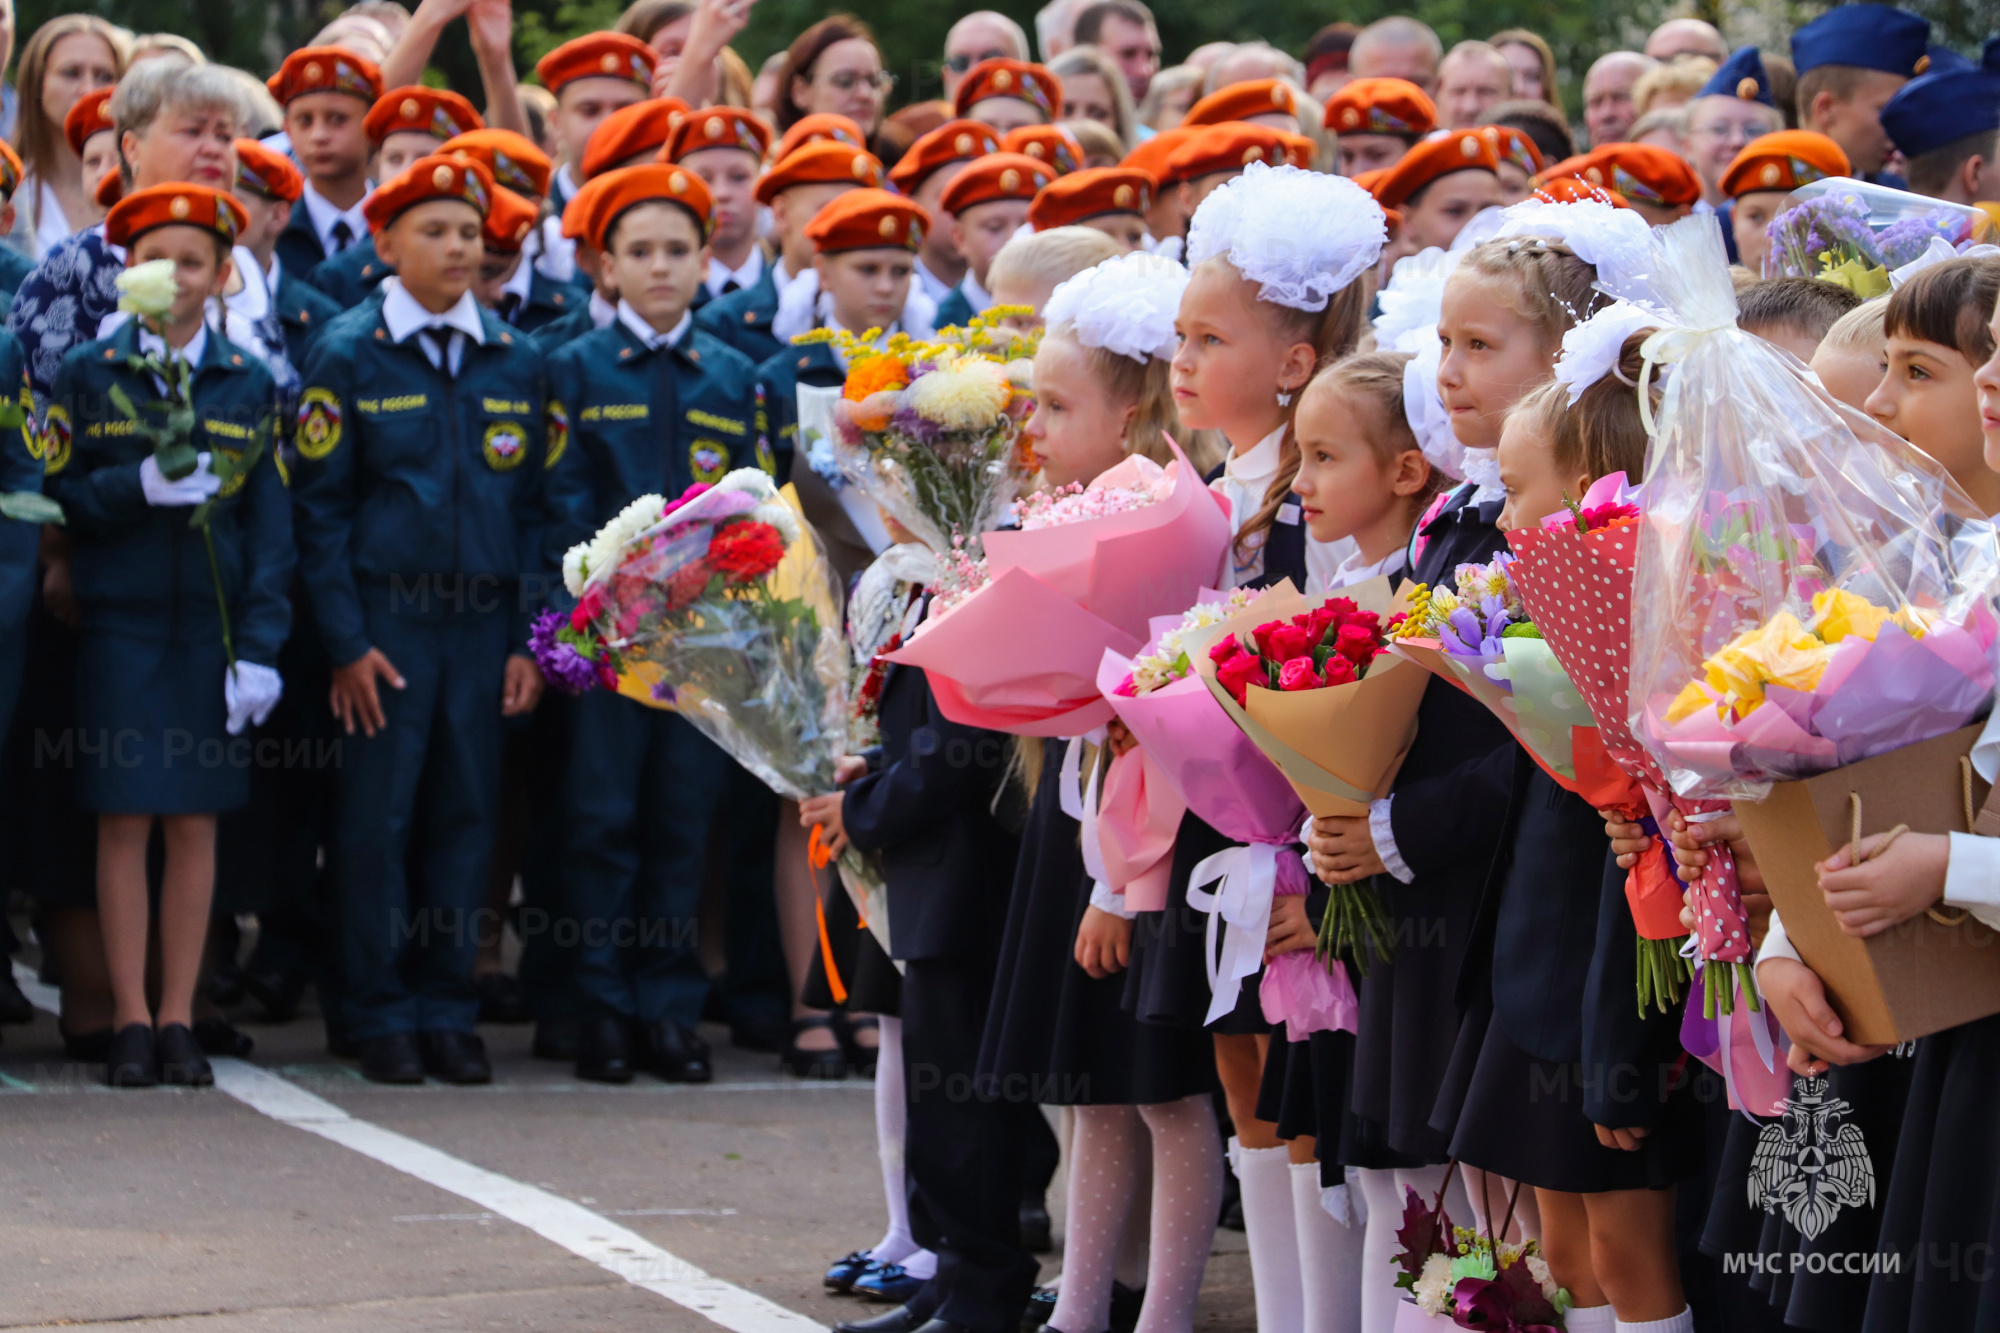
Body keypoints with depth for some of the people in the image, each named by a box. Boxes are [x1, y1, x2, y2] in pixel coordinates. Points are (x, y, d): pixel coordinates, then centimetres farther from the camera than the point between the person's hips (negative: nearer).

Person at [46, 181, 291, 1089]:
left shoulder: (248, 384, 6)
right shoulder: (87, 374, 4)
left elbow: (270, 522, 4)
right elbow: (55, 494, 0)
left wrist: (259, 647, -5)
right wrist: (138, 488, -19)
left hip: (213, 628, 1)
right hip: (120, 628, -1)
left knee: (197, 824, 3)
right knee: (125, 822, -1)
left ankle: (178, 1021, 9)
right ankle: (130, 1022, 6)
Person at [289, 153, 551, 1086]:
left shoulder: (514, 362, 10)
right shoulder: (347, 354, 0)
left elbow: (533, 510, 11)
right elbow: (319, 509, -2)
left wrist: (529, 640, 4)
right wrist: (346, 643, -8)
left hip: (483, 623, 3)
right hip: (383, 618, -3)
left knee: (465, 816, 5)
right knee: (376, 820, -2)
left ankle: (447, 1010, 13)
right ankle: (382, 1017, 7)